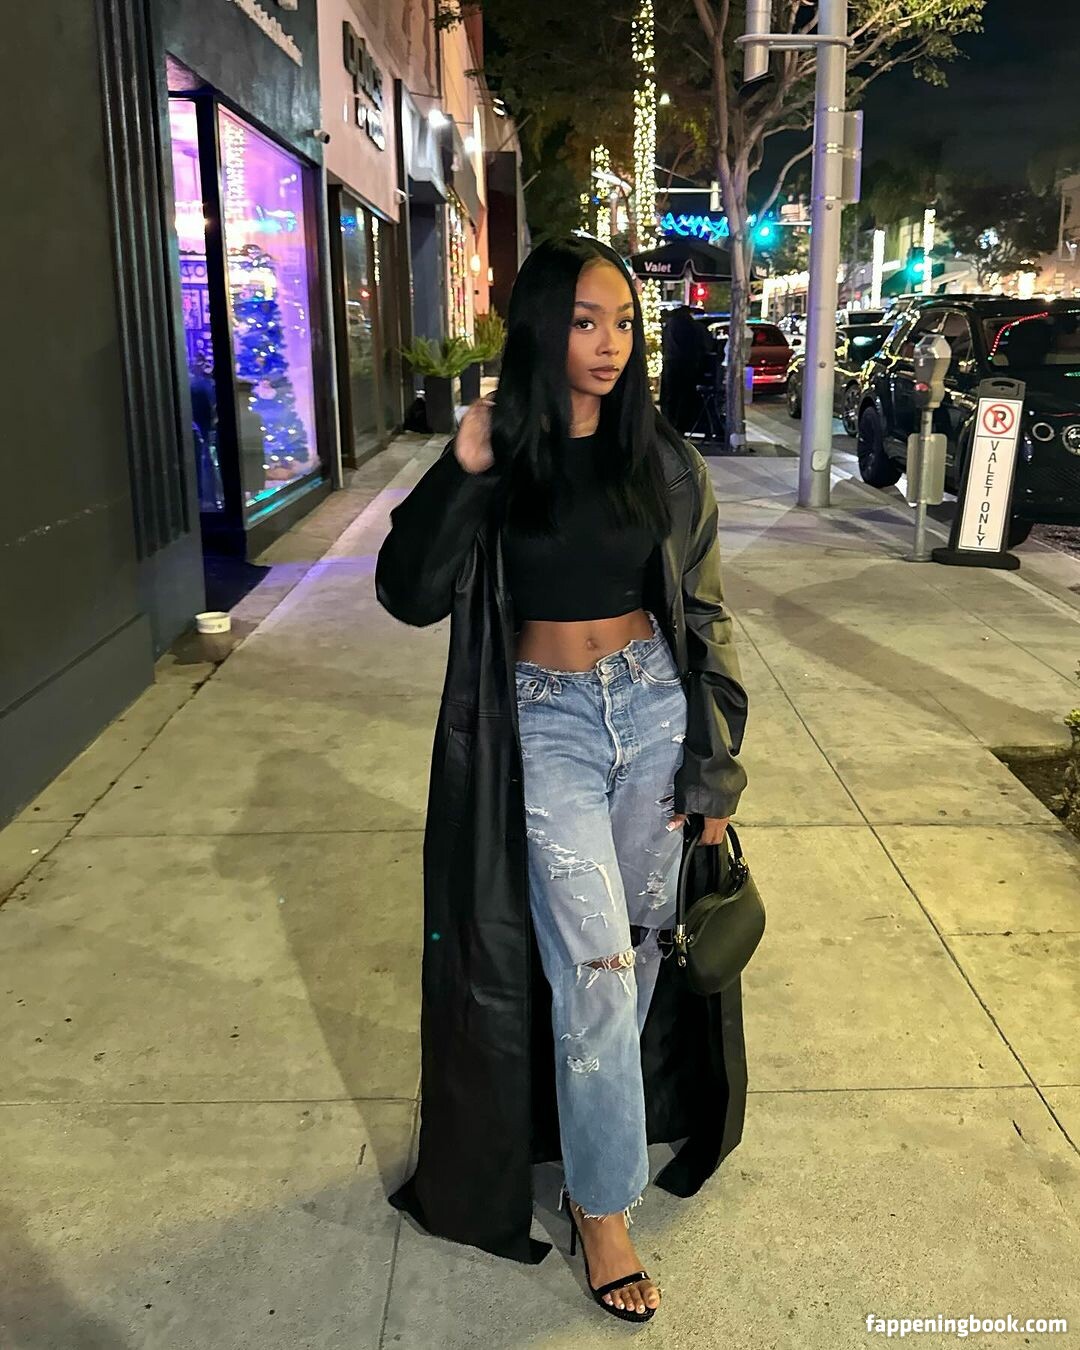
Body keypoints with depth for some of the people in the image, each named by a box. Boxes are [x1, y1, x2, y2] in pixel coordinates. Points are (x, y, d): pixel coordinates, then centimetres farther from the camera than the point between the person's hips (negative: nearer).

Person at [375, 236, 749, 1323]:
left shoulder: (664, 460, 3)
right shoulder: (496, 457, -3)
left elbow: (704, 618, 5)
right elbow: (411, 595, -10)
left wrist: (714, 766, 2)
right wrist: (462, 471, -22)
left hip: (653, 707, 3)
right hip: (545, 724, -2)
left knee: (638, 946, 12)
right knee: (593, 966, -6)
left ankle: (595, 1111, 40)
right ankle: (602, 1206, 13)